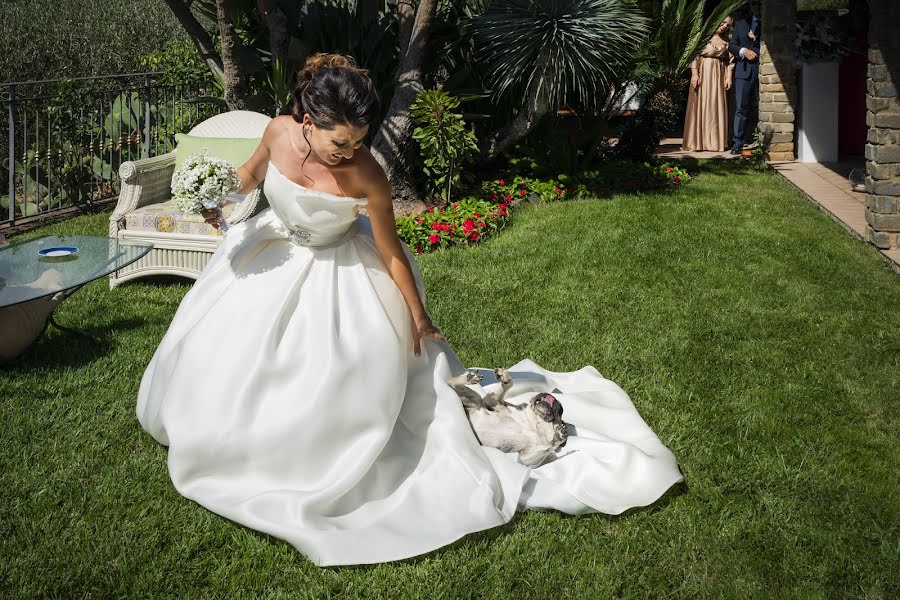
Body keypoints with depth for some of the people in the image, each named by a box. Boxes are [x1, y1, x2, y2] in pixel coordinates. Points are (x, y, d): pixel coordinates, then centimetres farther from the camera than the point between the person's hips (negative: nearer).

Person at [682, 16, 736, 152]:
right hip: (702, 73, -4)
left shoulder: (726, 41, 12)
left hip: (718, 76, 4)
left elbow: (730, 60, 12)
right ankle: (697, 140, 1)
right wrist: (694, 73, -15)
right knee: (700, 105, -2)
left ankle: (715, 141, 7)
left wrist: (729, 77, 2)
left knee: (716, 107, 2)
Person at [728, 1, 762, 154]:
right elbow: (731, 45, 14)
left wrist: (755, 38, -7)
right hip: (744, 70, 1)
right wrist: (743, 51, -5)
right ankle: (737, 143, -4)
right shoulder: (740, 23, 14)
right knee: (740, 108, -4)